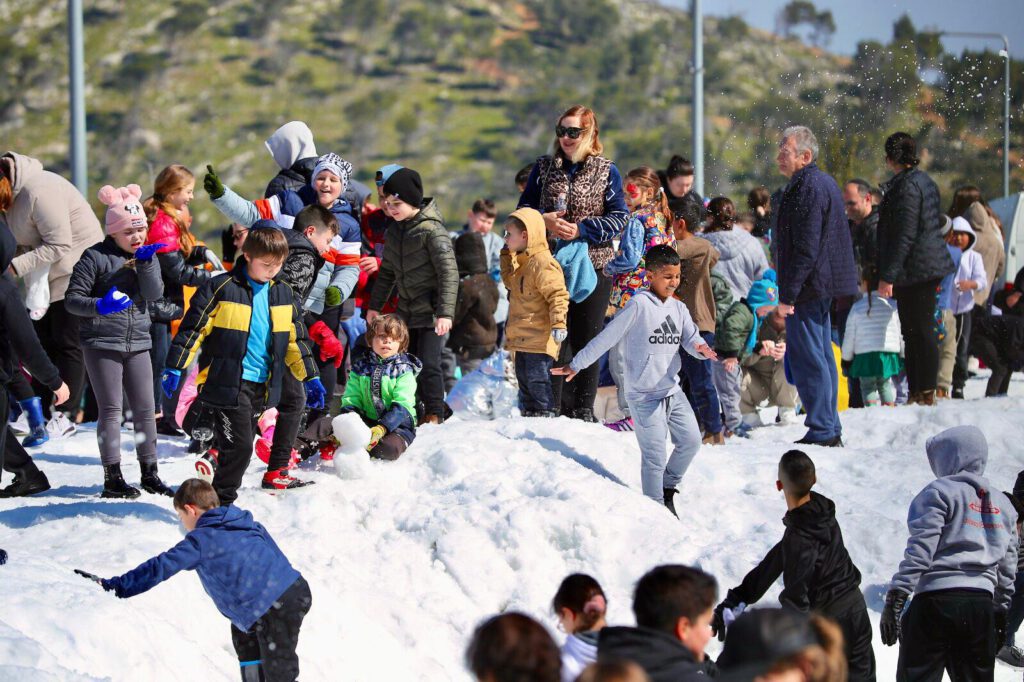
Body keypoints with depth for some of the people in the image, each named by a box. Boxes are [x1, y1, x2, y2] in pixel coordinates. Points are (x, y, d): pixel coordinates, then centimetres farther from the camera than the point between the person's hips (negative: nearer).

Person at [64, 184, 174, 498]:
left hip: (137, 342, 5)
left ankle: (149, 473, 16)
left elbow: (154, 293, -6)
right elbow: (73, 299, -9)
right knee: (111, 410, -3)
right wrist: (100, 305, -27)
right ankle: (112, 478, 0)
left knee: (145, 409, 6)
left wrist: (145, 262, -19)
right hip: (102, 343, -5)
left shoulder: (147, 255, 9)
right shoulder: (96, 257, -7)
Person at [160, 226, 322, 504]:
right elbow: (192, 328, -8)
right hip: (228, 383, -6)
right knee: (239, 445, -13)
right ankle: (221, 501, -2)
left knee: (239, 447, 11)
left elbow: (296, 339, 18)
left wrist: (311, 378, 16)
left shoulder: (283, 293, 9)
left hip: (261, 386, 6)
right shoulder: (222, 288, -9)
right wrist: (174, 368, -12)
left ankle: (220, 500, 20)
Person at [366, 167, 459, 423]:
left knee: (428, 362, -11)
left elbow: (449, 272, -19)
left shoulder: (432, 230, -16)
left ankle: (435, 413, 1)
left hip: (430, 311, -8)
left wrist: (445, 312, -25)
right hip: (406, 311, 8)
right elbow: (387, 271, 19)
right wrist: (375, 305, 17)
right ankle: (430, 407, 21)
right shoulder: (394, 230, 8)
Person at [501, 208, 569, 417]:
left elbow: (558, 294, -21)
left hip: (539, 338, -10)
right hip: (523, 337, 10)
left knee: (537, 378, -11)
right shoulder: (522, 262, 16)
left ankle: (548, 414, -7)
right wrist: (506, 256, 26)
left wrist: (558, 323, -29)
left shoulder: (542, 263, -16)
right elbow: (509, 281, 35)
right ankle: (530, 413, 22)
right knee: (523, 377, 14)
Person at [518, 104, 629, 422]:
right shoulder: (545, 167, 7)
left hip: (593, 266, -1)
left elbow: (619, 217, -3)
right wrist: (544, 220, -11)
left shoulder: (607, 172, 1)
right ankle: (551, 407, 7)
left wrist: (582, 230, -15)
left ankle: (583, 410, 12)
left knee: (587, 341, 4)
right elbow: (524, 207, 10)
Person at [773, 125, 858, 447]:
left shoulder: (808, 188, -17)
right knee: (822, 356, 15)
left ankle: (821, 430, -7)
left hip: (808, 288, -11)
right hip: (823, 287, 11)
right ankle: (830, 427, 20)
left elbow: (806, 248, -22)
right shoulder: (824, 183, 17)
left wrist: (788, 294, -21)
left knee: (807, 358, -8)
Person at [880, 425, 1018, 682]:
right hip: (983, 605, 6)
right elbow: (1007, 567, 19)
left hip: (938, 601, -6)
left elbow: (920, 549, -12)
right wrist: (1000, 612, 27)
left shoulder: (940, 492, -2)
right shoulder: (1002, 504, 17)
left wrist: (895, 598, -14)